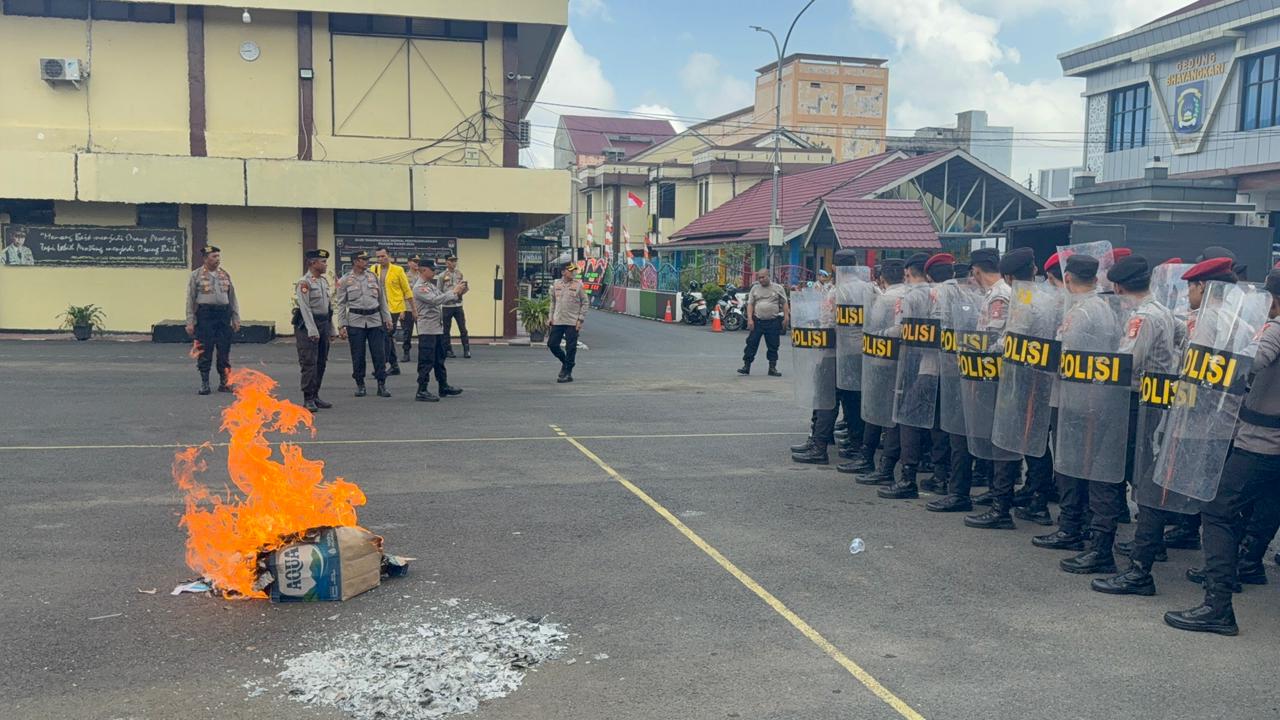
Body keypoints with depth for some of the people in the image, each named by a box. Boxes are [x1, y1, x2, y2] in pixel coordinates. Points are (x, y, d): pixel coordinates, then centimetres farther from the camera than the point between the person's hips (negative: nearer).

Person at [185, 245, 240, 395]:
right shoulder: (196, 275, 0)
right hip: (204, 315, -3)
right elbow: (190, 300, -1)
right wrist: (190, 322, -6)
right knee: (204, 351, 0)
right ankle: (204, 384, 9)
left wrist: (236, 319, 8)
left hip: (224, 315, 3)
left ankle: (224, 383, 14)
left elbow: (232, 298, 13)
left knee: (224, 351, 5)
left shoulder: (225, 275, 11)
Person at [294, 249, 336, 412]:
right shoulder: (304, 282, -11)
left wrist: (332, 329, 15)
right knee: (309, 363, -6)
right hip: (308, 325, -8)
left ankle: (315, 396, 20)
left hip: (324, 325, 8)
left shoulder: (324, 281, 14)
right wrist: (312, 331, -21)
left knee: (321, 363, 11)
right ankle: (308, 399, -3)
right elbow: (305, 308, -17)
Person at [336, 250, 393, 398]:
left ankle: (382, 385, 7)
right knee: (358, 356, 3)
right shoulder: (345, 280, 0)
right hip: (356, 321, -2)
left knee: (379, 354, 0)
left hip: (375, 320, 2)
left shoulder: (373, 277, 8)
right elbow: (341, 304, 1)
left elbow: (382, 299, 13)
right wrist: (341, 325, -4)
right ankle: (360, 385, 16)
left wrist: (387, 318, 8)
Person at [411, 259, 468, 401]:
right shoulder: (419, 287, -14)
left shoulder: (432, 285, 14)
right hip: (427, 329, -9)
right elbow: (435, 300, -24)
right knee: (426, 361, -6)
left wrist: (458, 293, 2)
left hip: (438, 328, 9)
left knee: (439, 360, 17)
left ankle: (444, 387, 27)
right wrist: (454, 292, -19)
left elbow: (442, 300, 17)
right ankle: (422, 392, -1)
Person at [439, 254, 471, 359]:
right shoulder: (442, 276, -4)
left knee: (463, 329, -1)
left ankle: (466, 350, 2)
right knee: (447, 330, 6)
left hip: (458, 305, 3)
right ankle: (448, 350, 14)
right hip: (447, 306, -3)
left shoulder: (459, 274, 7)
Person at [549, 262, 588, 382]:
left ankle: (567, 373, 9)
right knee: (552, 344, 5)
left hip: (572, 322, -4)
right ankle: (565, 361, 28)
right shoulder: (556, 284, 7)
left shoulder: (578, 285, -4)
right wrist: (551, 317, 10)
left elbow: (585, 302, -2)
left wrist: (580, 319, -8)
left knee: (570, 348, -1)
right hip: (557, 321, 4)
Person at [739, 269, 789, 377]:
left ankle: (772, 368, 13)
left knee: (773, 346, 4)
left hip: (773, 322, -1)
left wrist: (786, 317, -3)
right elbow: (750, 304, 6)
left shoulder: (778, 288, 5)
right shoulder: (755, 288, 9)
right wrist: (750, 319, -5)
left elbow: (784, 304, 6)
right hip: (757, 321, 1)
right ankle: (746, 366, 2)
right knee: (752, 343, -2)